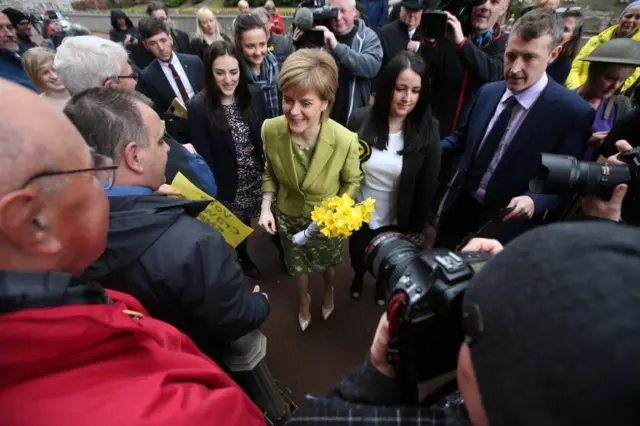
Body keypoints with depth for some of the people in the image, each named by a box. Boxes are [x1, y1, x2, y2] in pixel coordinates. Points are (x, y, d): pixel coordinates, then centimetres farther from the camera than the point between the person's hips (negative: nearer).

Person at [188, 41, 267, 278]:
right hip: (227, 183, -2)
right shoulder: (198, 108, -15)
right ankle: (242, 256, 44)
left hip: (258, 176, 2)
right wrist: (213, 191, -11)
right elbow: (203, 156, -12)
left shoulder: (253, 97, -4)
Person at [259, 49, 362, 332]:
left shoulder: (345, 140, -33)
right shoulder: (270, 130, -24)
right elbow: (270, 172, -4)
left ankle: (329, 292, 66)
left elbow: (352, 182, -12)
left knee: (327, 263, 29)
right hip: (288, 215, 2)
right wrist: (266, 206, -16)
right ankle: (304, 300, 62)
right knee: (296, 266, 28)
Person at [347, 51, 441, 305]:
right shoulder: (360, 119, -17)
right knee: (358, 259, 27)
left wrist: (418, 228, -5)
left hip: (397, 220, 0)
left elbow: (428, 186, -10)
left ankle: (382, 283, 63)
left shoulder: (428, 130, -18)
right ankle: (358, 277, 63)